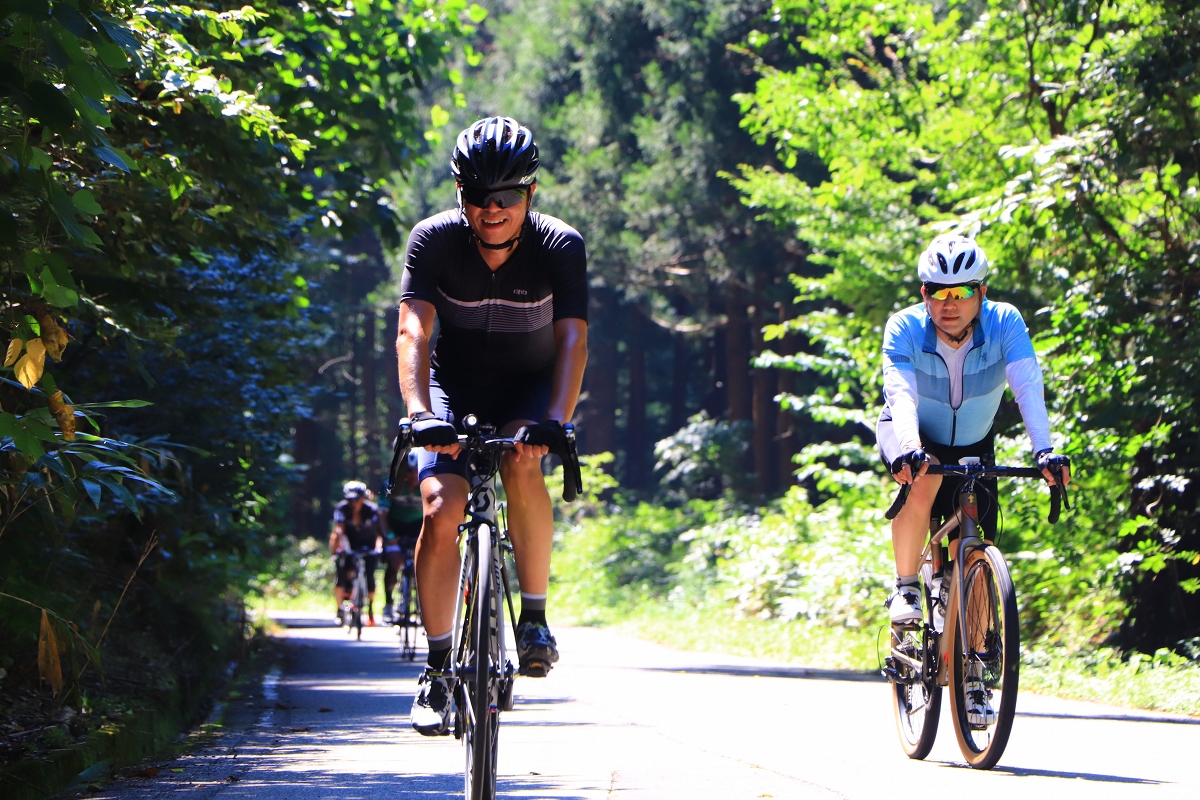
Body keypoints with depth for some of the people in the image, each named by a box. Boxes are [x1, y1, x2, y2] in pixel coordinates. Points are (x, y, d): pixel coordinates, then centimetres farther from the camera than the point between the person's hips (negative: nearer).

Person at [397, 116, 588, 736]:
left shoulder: (560, 247, -22)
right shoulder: (433, 240, -21)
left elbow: (572, 340, -30)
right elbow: (412, 333, -29)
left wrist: (554, 422, -46)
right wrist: (421, 413, -46)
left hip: (530, 387, 0)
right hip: (455, 387, 1)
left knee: (522, 467, -33)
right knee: (441, 511, -20)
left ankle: (534, 615, -16)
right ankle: (437, 667, -7)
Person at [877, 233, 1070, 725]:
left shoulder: (1005, 324, -24)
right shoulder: (905, 328, -26)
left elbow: (1028, 387, -37)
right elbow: (900, 392, -40)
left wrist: (1044, 449, -53)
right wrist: (909, 447, -60)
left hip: (973, 448, 2)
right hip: (914, 439, -2)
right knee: (921, 478, -37)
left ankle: (975, 681, 5)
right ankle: (905, 589, -18)